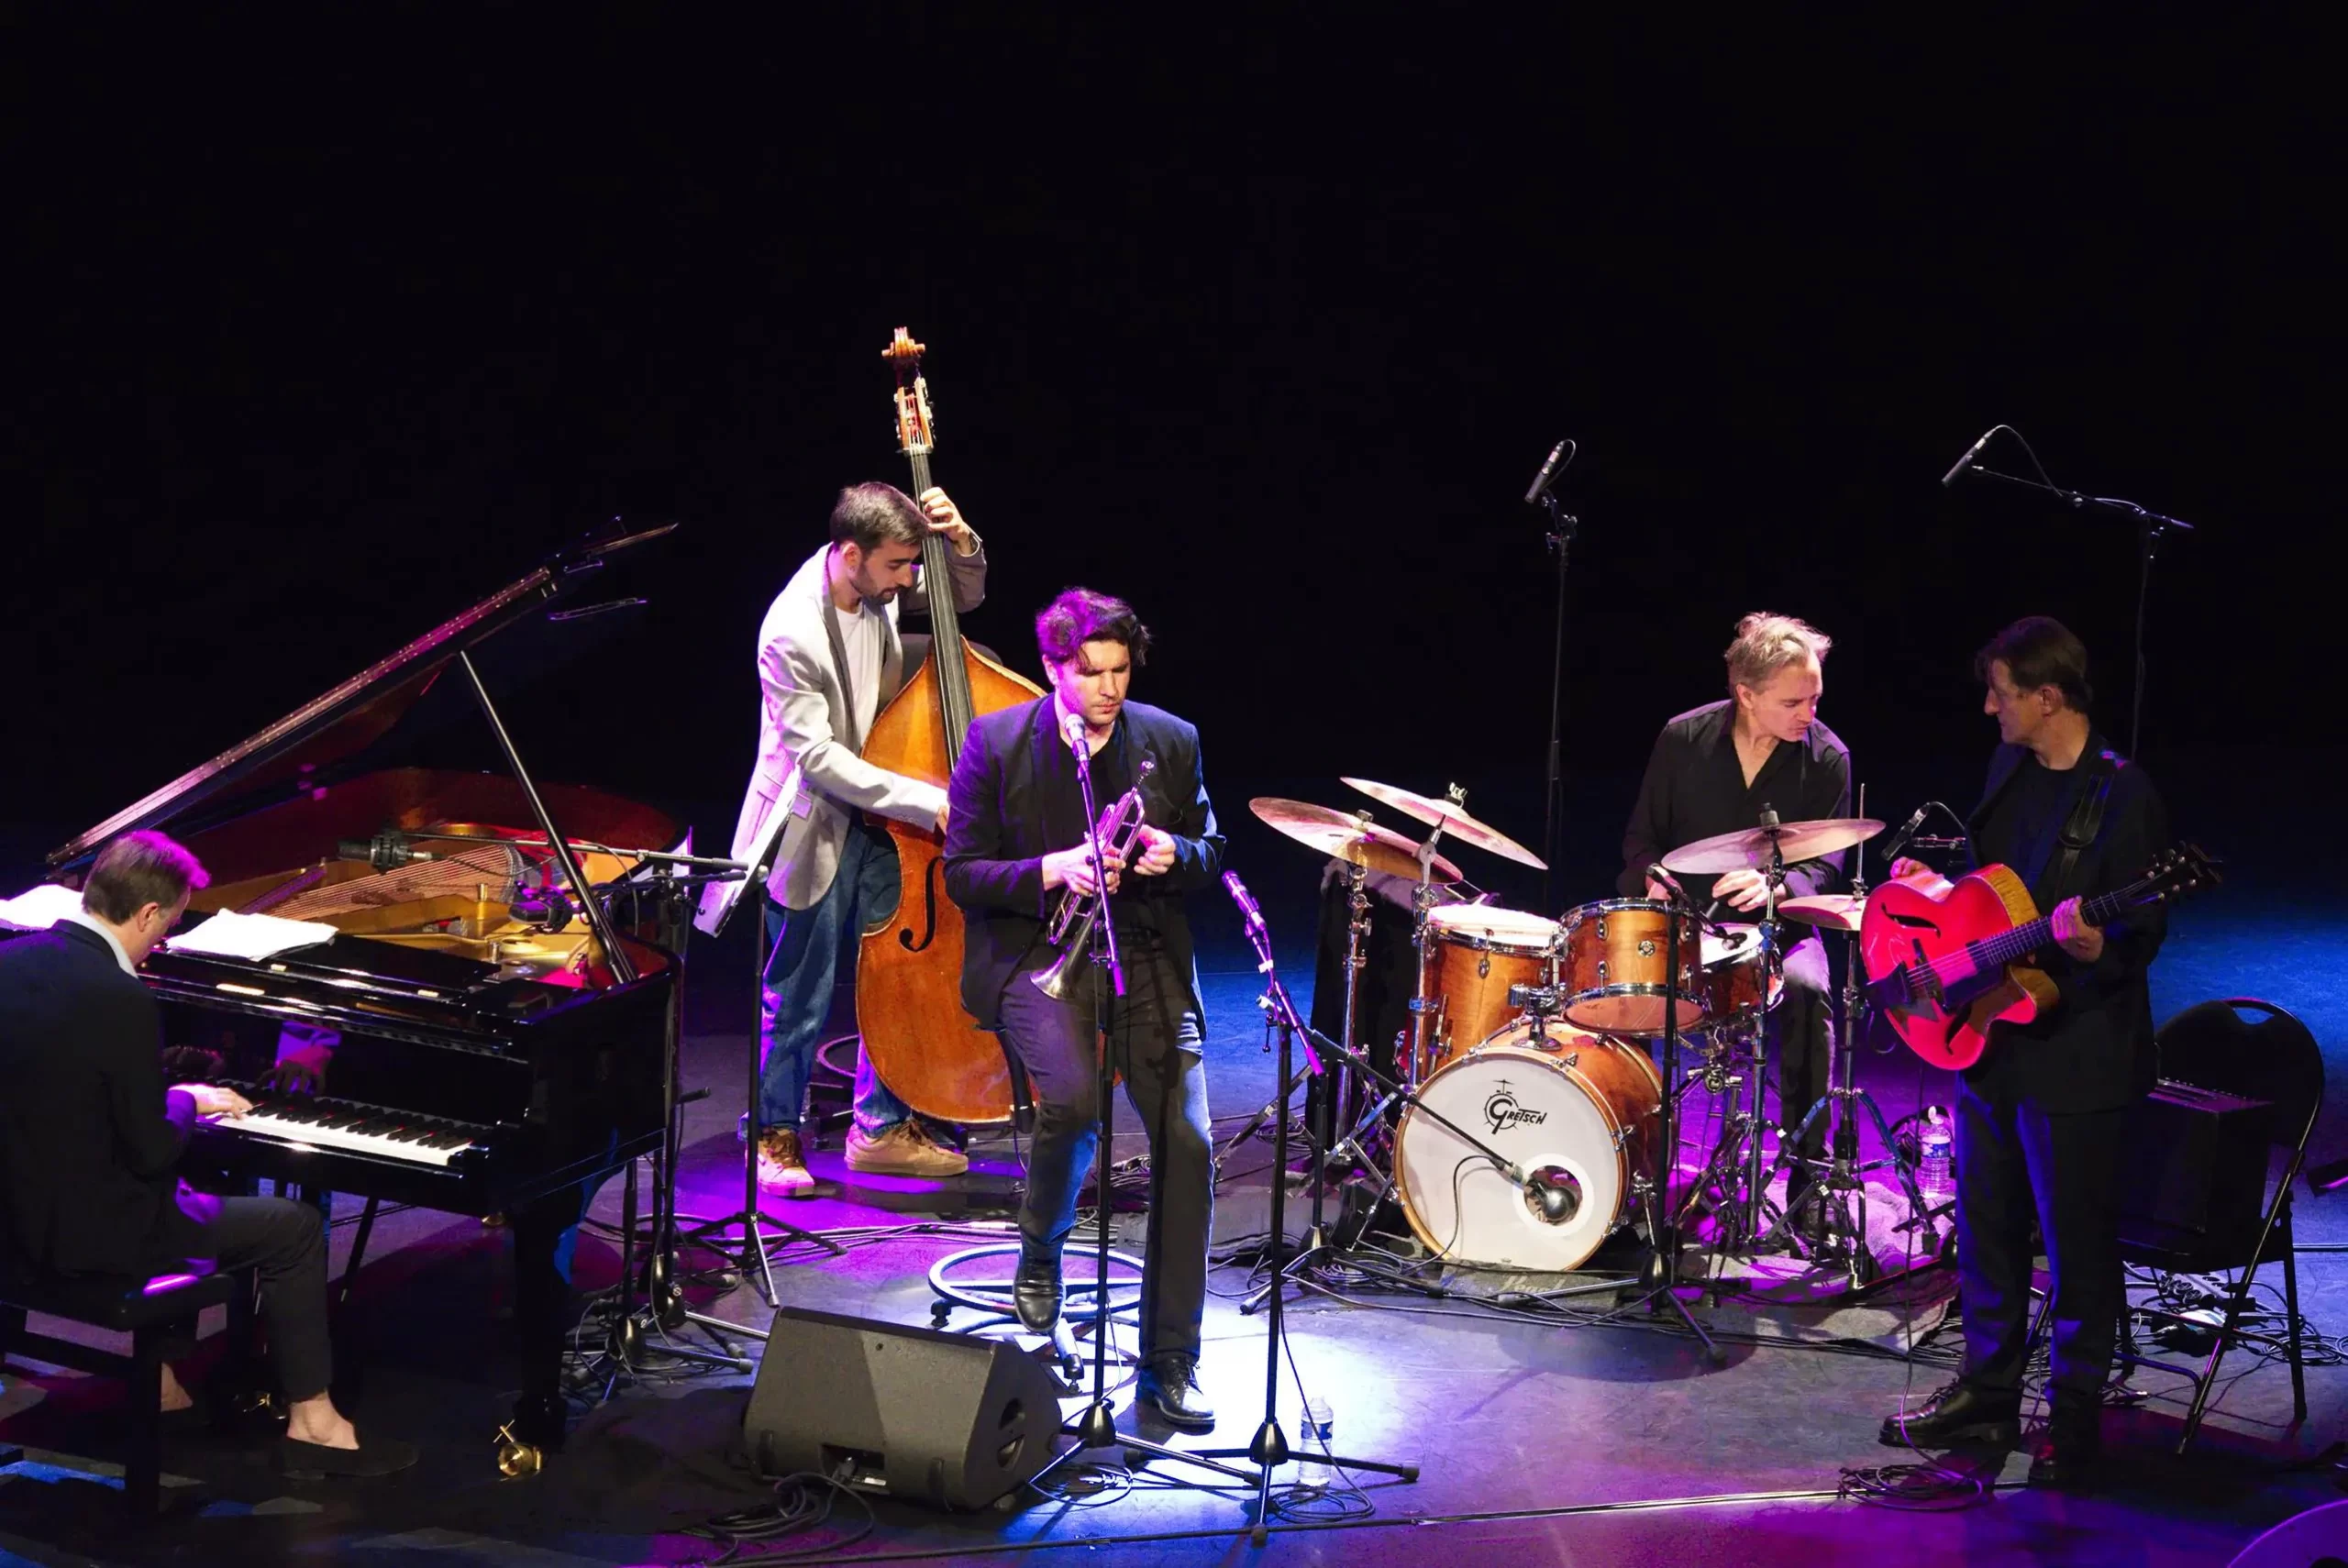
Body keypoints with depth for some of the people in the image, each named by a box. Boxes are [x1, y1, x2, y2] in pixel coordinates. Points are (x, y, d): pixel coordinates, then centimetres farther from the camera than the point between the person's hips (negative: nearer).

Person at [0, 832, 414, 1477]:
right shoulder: (120, 1000, -24)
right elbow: (151, 1150, -19)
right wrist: (187, 1102, 1)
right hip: (84, 1231, -8)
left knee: (175, 1189, 36)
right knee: (296, 1228, 6)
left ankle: (156, 1374, 38)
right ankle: (312, 1422, 10)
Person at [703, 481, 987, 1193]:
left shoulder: (879, 584, -6)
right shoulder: (791, 634, -25)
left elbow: (964, 596, 13)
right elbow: (818, 756, -24)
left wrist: (960, 542, -10)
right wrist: (926, 802, -25)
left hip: (873, 815, 7)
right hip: (813, 828, -7)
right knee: (801, 996, 4)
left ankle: (881, 1129, 23)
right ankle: (776, 1134, 22)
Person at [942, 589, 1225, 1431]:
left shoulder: (1171, 742, 6)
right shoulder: (996, 743, -2)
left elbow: (1211, 853, 14)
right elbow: (962, 873, -2)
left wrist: (1174, 855, -11)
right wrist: (1051, 872, -20)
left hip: (1146, 956, 3)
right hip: (1036, 950, -2)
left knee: (1187, 1143, -13)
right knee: (1072, 1099, -31)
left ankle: (1169, 1363, -3)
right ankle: (1039, 1256, 2)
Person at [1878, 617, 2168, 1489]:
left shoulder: (2122, 797, -17)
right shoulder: (2011, 770, 7)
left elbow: (2145, 934, -18)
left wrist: (2097, 945, -38)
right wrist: (1936, 889, 6)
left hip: (2078, 1055, -8)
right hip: (1990, 1038, 8)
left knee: (2076, 1239, 3)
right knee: (1985, 1221, 17)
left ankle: (2074, 1420, 16)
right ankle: (1988, 1395, 32)